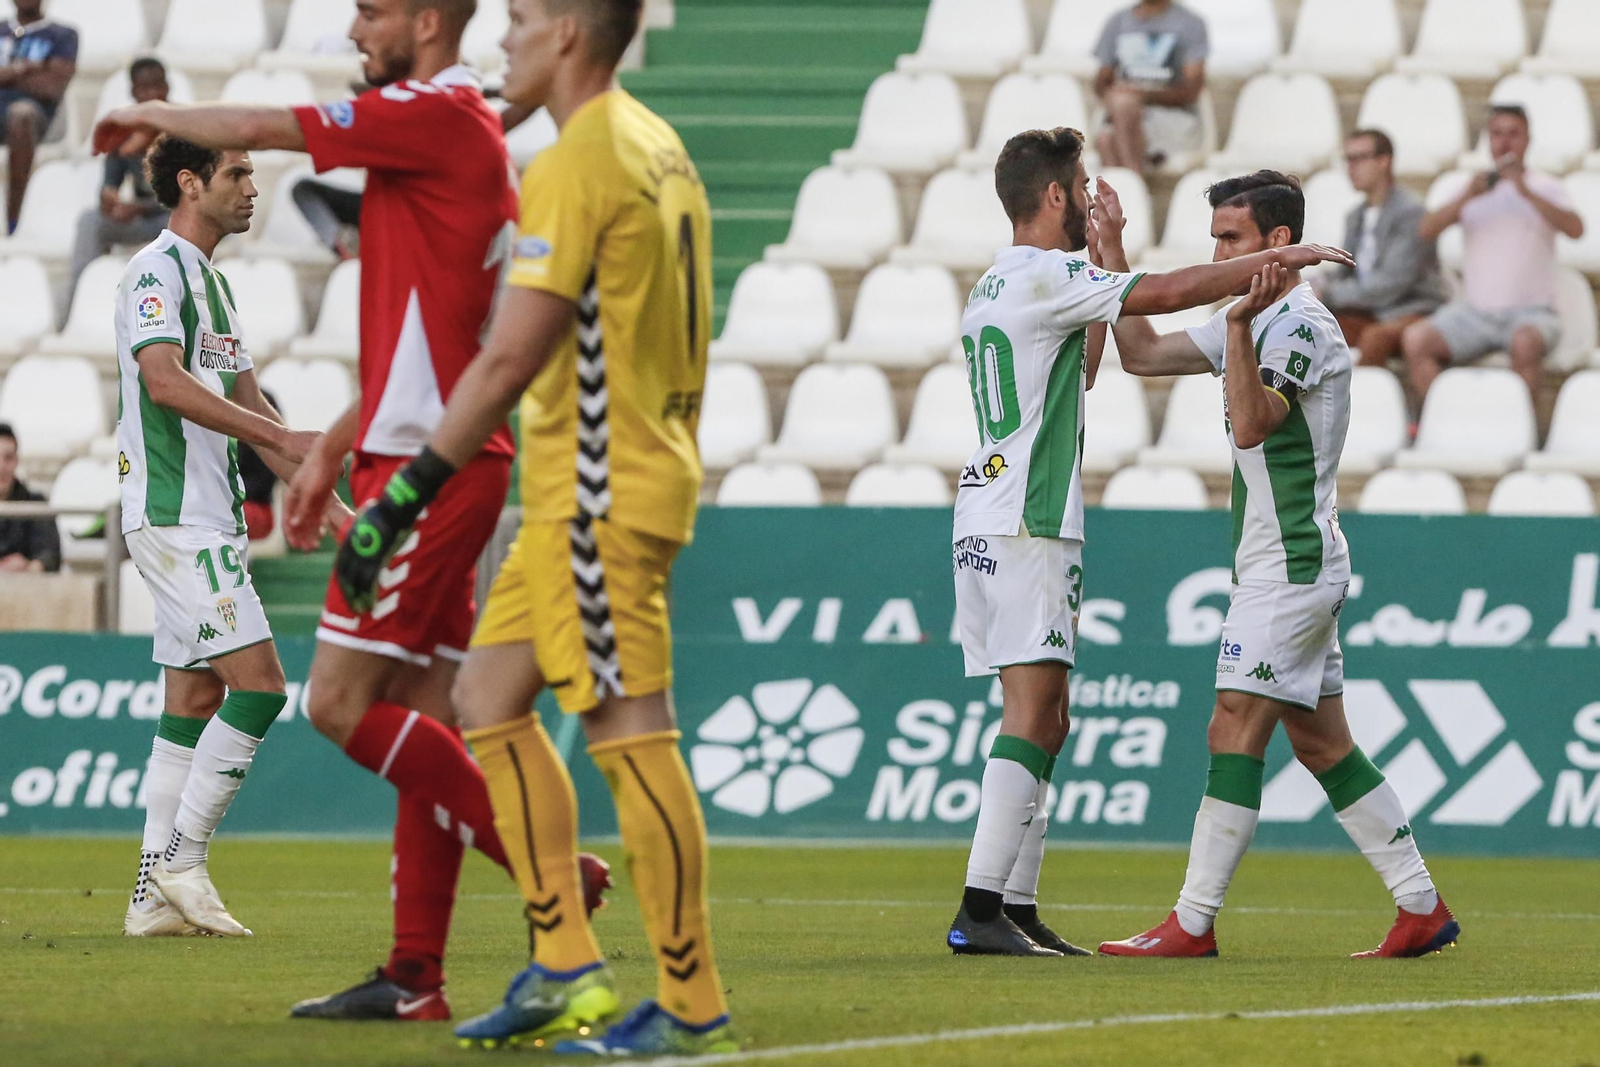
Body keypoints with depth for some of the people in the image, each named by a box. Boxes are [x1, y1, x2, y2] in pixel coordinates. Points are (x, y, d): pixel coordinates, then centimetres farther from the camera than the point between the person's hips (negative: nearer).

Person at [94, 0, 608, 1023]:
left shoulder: (440, 118, -13)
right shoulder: (452, 129, 17)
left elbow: (261, 129, -10)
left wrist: (154, 116, 9)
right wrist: (331, 451, 25)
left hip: (425, 466, -10)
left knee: (344, 701, -10)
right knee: (419, 718, 7)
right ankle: (416, 975, 7)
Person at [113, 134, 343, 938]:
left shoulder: (211, 280, 20)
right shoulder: (156, 270, -11)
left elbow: (243, 397, 24)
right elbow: (164, 380, -24)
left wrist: (320, 494, 18)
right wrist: (280, 436, -28)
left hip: (207, 519, 10)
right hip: (176, 517, -10)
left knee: (195, 700, 7)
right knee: (258, 683, -14)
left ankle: (156, 894, 7)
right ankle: (180, 862, -9)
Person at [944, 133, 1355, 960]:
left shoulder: (994, 286, 19)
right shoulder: (1045, 276, -10)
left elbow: (1078, 373, 30)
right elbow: (1167, 293, -16)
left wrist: (1103, 257, 27)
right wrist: (1276, 260, -7)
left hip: (984, 520, 10)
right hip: (1027, 526, -10)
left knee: (1045, 721, 10)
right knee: (1032, 715, -13)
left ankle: (1018, 909, 8)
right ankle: (979, 912, -19)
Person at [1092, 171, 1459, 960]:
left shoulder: (1300, 324, -14)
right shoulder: (1258, 321, 16)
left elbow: (1251, 423, -26)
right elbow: (1141, 353, 21)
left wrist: (1239, 328, -34)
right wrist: (1111, 251, 15)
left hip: (1293, 563, -10)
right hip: (1277, 567, 10)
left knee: (1235, 731, -12)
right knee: (1322, 742, 10)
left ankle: (1192, 924, -14)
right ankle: (1421, 909, 12)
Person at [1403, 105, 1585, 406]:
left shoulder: (1546, 187, 6)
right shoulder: (1475, 187, 14)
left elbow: (1575, 229, -15)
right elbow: (1427, 230, -1)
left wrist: (1527, 192, -25)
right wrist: (1467, 198, -17)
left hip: (1531, 310, -3)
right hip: (1475, 310, 3)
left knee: (1525, 342, -38)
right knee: (1415, 339, -21)